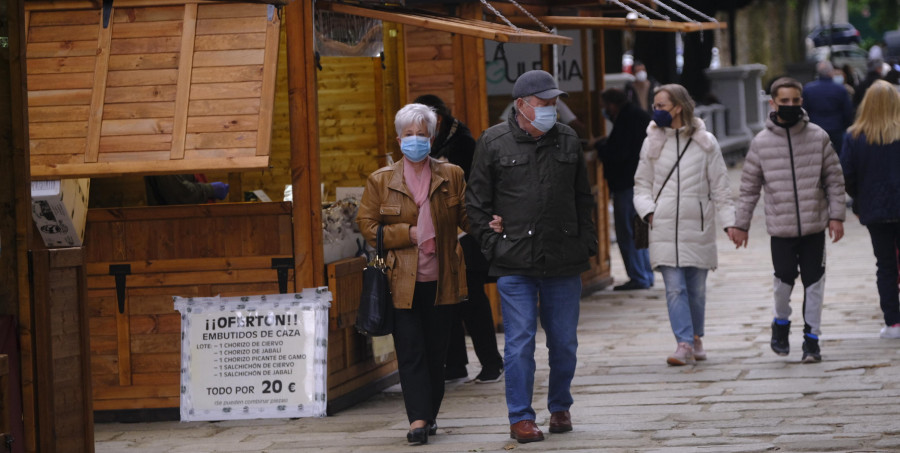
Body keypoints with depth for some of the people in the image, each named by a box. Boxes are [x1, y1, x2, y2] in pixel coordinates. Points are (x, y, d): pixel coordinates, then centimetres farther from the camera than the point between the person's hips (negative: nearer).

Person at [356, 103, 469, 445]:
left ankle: (429, 416, 19)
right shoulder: (381, 181, 4)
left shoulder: (451, 176, 8)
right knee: (410, 351, -8)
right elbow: (366, 225, 4)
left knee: (436, 351, 6)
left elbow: (467, 217, 8)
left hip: (440, 281, 1)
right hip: (401, 282, -1)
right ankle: (418, 420, -11)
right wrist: (407, 234, -7)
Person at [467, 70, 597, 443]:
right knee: (519, 342, -4)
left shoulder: (568, 140, 9)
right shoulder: (493, 142, 0)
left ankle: (560, 408, 26)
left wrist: (586, 245, 9)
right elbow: (477, 201, 4)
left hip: (564, 260, 3)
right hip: (515, 263, -3)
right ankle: (520, 418, 4)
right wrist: (491, 244, -3)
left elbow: (583, 199, 17)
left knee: (564, 342, 10)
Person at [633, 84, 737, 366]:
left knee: (697, 288, 6)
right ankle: (684, 343, -11)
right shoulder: (652, 143, 8)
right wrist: (648, 210, -5)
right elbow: (642, 184, 13)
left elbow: (720, 187, 7)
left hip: (697, 226, 0)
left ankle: (696, 338, 24)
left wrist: (729, 221, -1)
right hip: (664, 228, 0)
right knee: (674, 288, -10)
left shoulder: (705, 142, 4)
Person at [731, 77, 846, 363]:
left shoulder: (819, 137, 1)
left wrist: (836, 215, -2)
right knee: (784, 276, -5)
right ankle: (781, 323, 22)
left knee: (814, 281, 3)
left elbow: (834, 180, 5)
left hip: (815, 224, 1)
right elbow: (749, 187, 7)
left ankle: (812, 338, 12)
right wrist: (741, 224, 7)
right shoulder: (761, 143, 0)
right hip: (780, 227, -1)